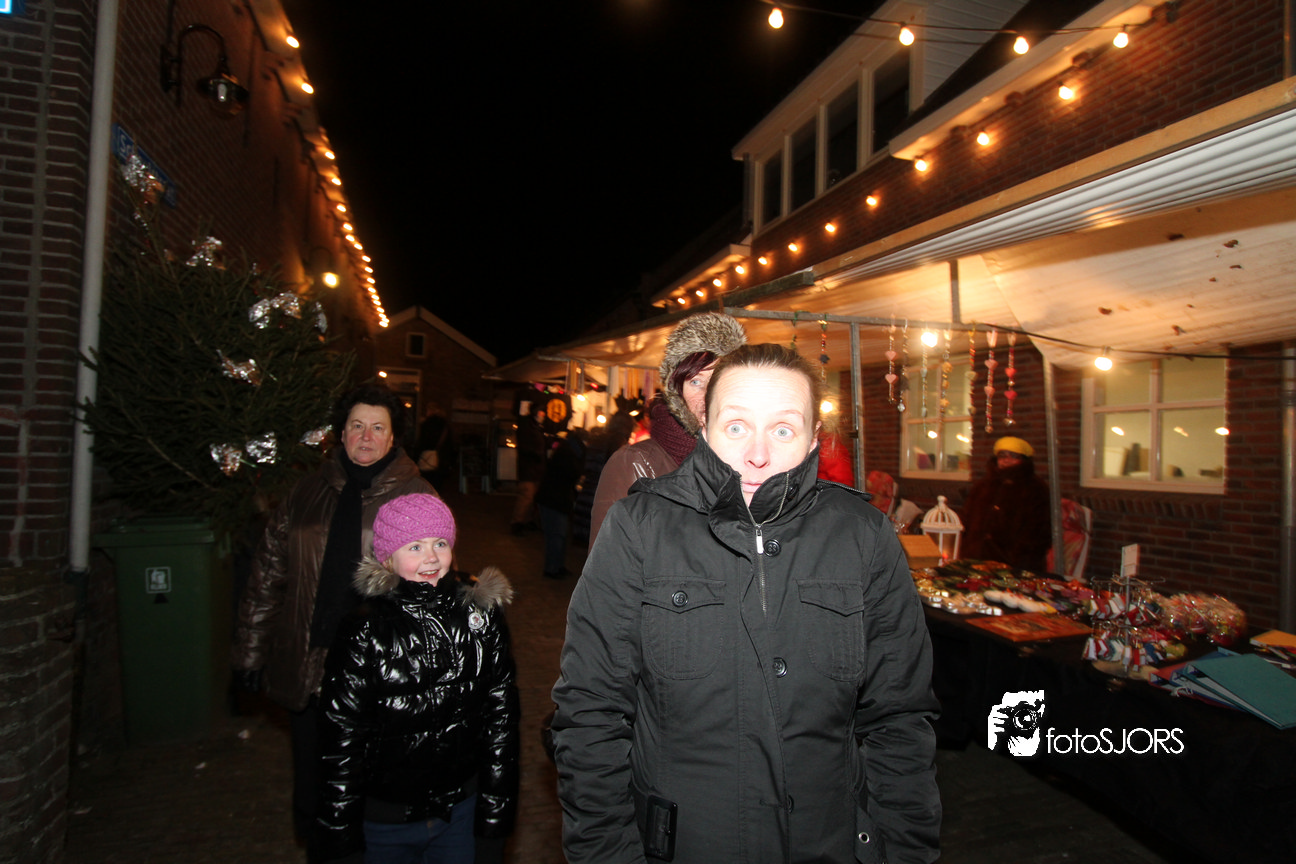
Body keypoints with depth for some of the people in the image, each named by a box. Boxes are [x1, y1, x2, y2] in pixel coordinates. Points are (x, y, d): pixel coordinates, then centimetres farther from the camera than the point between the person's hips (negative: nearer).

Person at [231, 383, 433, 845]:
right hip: (306, 669, 3)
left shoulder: (416, 496, -3)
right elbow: (268, 573, 10)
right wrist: (251, 648, 9)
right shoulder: (307, 493, 5)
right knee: (311, 780, 20)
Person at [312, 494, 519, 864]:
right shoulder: (365, 633, -14)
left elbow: (501, 718, 0)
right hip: (385, 820, -2)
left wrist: (495, 813, 3)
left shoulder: (482, 616, -7)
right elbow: (341, 741, -8)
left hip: (461, 807, 2)